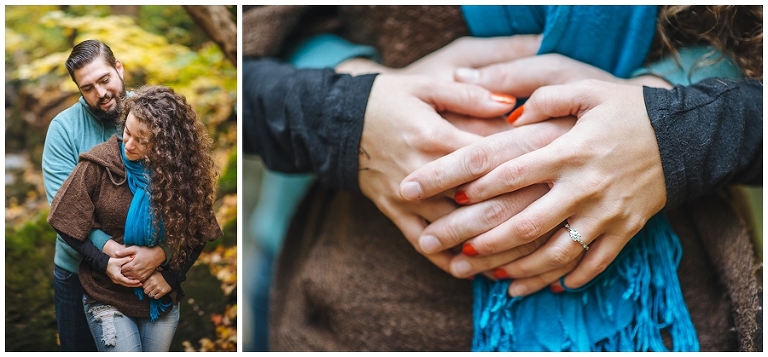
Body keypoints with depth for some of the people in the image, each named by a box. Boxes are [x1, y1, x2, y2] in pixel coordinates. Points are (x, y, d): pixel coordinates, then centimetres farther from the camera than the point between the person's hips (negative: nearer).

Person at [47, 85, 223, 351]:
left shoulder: (183, 172, -8)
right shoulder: (100, 164, -12)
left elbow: (198, 236, 0)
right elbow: (67, 223, -6)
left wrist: (171, 276, -11)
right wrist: (104, 263, -15)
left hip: (162, 299, 2)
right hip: (108, 297, -2)